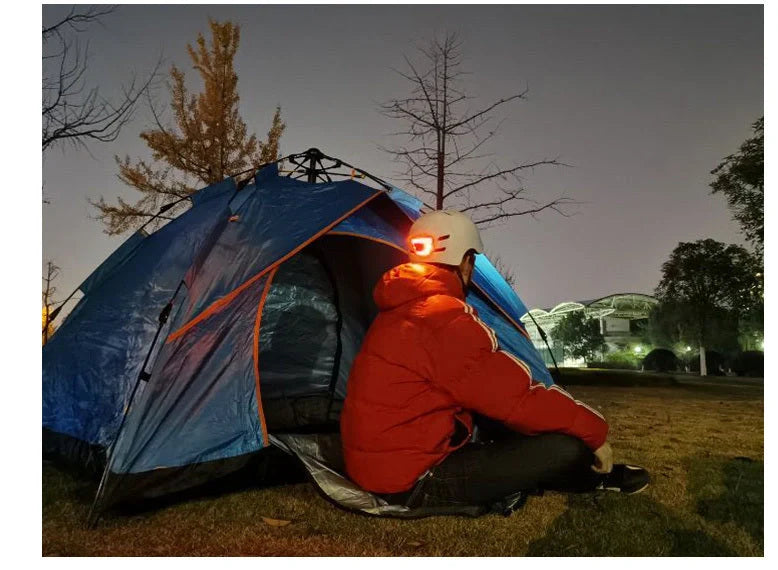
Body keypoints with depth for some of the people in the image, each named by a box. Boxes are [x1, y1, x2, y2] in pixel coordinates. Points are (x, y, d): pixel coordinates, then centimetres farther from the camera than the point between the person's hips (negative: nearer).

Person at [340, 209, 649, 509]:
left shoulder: (400, 311, 11)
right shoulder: (444, 317, -21)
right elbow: (515, 395, -19)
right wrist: (594, 429, -4)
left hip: (380, 463, 10)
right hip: (413, 480, -10)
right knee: (566, 448, -10)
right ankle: (596, 477, 23)